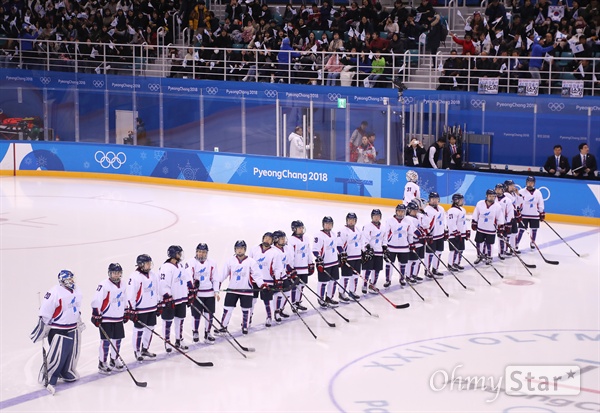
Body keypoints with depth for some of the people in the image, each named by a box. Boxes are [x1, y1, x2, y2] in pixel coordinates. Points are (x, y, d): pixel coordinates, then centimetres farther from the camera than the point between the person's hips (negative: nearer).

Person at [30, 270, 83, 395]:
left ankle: (66, 373, 34)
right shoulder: (55, 292, -20)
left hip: (73, 329, 8)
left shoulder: (77, 291, 7)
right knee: (56, 355, -9)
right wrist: (42, 326, -17)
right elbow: (45, 310, -18)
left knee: (72, 352, 15)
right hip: (58, 330, -8)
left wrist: (79, 322, 27)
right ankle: (48, 379, 0)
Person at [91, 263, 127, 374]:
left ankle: (114, 361, 28)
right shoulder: (104, 285, -16)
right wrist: (96, 316, -18)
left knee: (117, 339, 12)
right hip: (106, 319, -7)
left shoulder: (122, 285, 8)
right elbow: (96, 302, -17)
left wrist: (125, 314, 22)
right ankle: (102, 363, 3)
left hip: (118, 319, 7)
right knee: (106, 341, -6)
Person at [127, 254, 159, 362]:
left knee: (150, 329, 14)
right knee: (139, 330, 0)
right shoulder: (135, 277, -16)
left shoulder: (153, 275, 7)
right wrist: (132, 310, -17)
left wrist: (159, 305, 18)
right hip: (140, 309, -7)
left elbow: (156, 291, 17)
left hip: (152, 308, 7)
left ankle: (145, 349, 27)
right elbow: (131, 294, -16)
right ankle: (137, 352, 11)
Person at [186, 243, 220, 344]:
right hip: (196, 293, -3)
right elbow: (187, 276, -14)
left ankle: (207, 334, 16)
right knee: (196, 314, 2)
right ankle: (195, 332, 21)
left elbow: (216, 279, 8)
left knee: (209, 314, 3)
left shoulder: (212, 263, 6)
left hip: (210, 294, 3)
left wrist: (216, 291, -1)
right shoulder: (191, 262, -4)